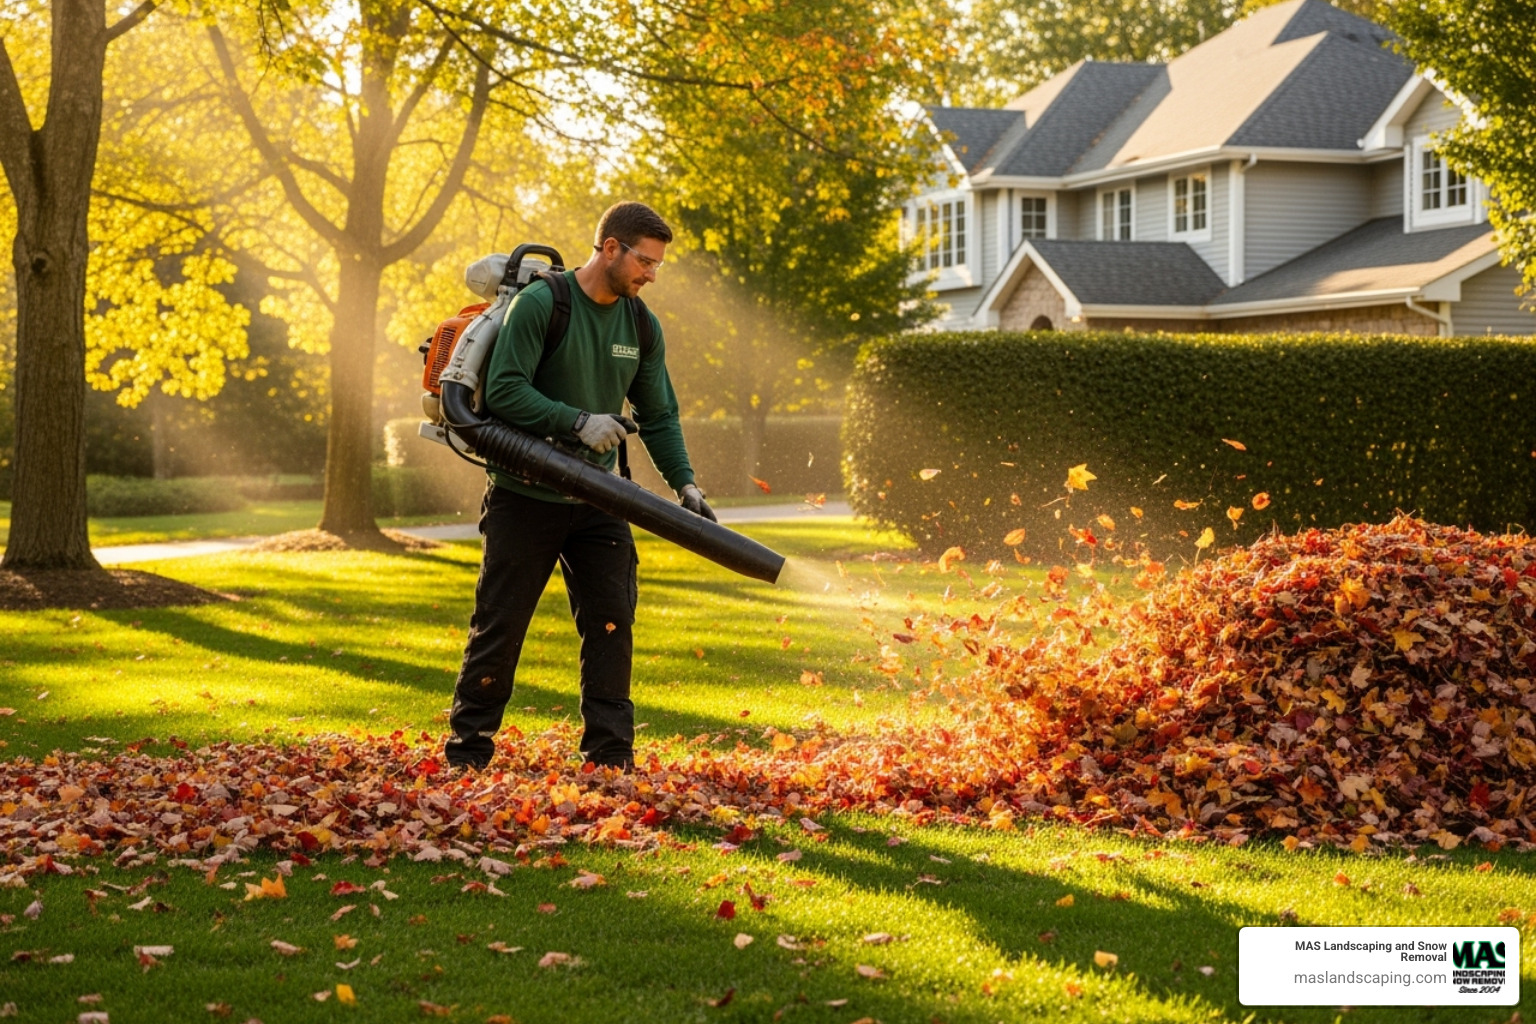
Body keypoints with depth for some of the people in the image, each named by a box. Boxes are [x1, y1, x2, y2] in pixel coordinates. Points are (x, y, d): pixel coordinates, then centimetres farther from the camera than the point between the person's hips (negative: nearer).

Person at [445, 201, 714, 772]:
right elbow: (503, 391, -18)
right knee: (499, 625, 1)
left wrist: (684, 483, -1)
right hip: (526, 497, -5)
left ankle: (610, 756, 7)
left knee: (612, 622, -1)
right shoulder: (540, 303, -12)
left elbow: (658, 416, 12)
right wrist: (579, 423, -24)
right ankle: (467, 752, 13)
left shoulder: (641, 327, 7)